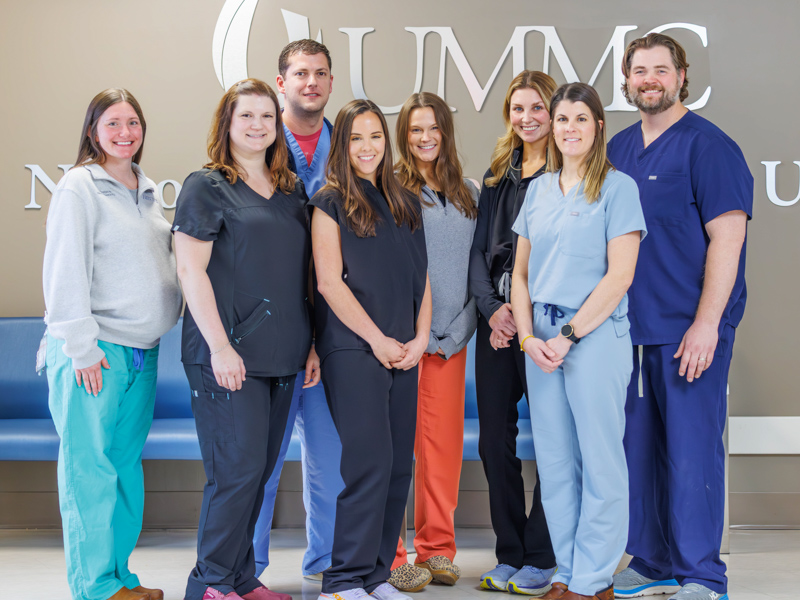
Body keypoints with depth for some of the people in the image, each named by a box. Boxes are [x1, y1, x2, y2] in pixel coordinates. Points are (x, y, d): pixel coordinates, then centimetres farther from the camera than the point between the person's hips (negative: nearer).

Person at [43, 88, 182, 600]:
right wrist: (82, 346, -14)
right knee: (91, 465, -2)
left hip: (143, 350, 7)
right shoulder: (79, 186, -5)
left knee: (128, 461, 10)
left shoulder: (148, 190, 16)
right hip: (94, 351, -7)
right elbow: (66, 269, -10)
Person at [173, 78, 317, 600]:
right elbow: (191, 269, -9)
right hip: (228, 354, -6)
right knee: (238, 469, -7)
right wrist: (219, 346, -16)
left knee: (261, 468, 9)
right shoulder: (207, 187, -2)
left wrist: (311, 343, 12)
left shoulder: (291, 192, 16)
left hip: (281, 355, 6)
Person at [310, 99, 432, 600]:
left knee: (399, 464, 4)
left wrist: (420, 338, 2)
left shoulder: (406, 204, 17)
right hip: (353, 350, -6)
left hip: (404, 352, 6)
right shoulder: (331, 203, 1)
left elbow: (421, 276, 16)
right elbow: (329, 282, -7)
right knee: (370, 461, -10)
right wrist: (377, 340, -10)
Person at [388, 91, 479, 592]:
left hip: (451, 338, 4)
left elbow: (477, 270, 12)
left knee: (445, 441, 8)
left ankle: (437, 550, 19)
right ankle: (389, 558, 5)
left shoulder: (469, 194, 13)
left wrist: (457, 332, 1)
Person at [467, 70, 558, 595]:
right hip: (495, 319, 6)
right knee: (495, 438, 7)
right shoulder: (497, 176, 17)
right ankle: (510, 555, 18)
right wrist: (492, 309, -3)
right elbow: (479, 250, 13)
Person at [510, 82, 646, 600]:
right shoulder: (538, 189, 13)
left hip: (596, 335, -5)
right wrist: (528, 336, -1)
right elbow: (521, 271, 13)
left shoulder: (618, 187, -3)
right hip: (541, 339, 6)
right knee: (553, 460, 10)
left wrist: (568, 336, -13)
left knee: (600, 460, 1)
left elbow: (619, 275, -10)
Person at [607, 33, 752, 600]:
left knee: (691, 452, -3)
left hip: (691, 329, -6)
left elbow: (727, 237, -12)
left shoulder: (709, 146, -6)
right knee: (639, 449, 11)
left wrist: (706, 324, -17)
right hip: (631, 328, 7)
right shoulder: (619, 148, 14)